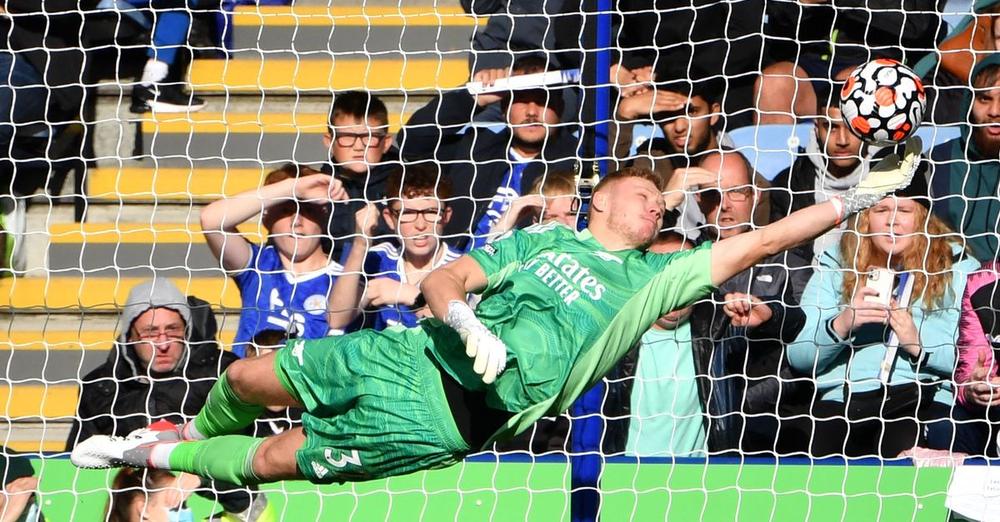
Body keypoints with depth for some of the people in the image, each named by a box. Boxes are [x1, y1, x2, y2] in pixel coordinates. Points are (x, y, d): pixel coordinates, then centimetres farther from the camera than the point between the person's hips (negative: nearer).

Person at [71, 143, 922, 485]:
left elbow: (756, 243, 3)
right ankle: (196, 433, 35)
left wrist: (855, 198, -2)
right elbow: (442, 280, 7)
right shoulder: (542, 239, 15)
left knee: (276, 460, -9)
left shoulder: (650, 279, 10)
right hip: (419, 356, 3)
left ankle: (162, 457, 16)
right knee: (249, 378, 1)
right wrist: (463, 318, -17)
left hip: (449, 424, -3)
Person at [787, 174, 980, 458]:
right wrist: (840, 325, -8)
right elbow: (798, 357, 10)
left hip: (923, 398, -1)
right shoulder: (836, 267, 19)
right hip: (841, 399, 1)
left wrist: (919, 345, -13)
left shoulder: (957, 268, 14)